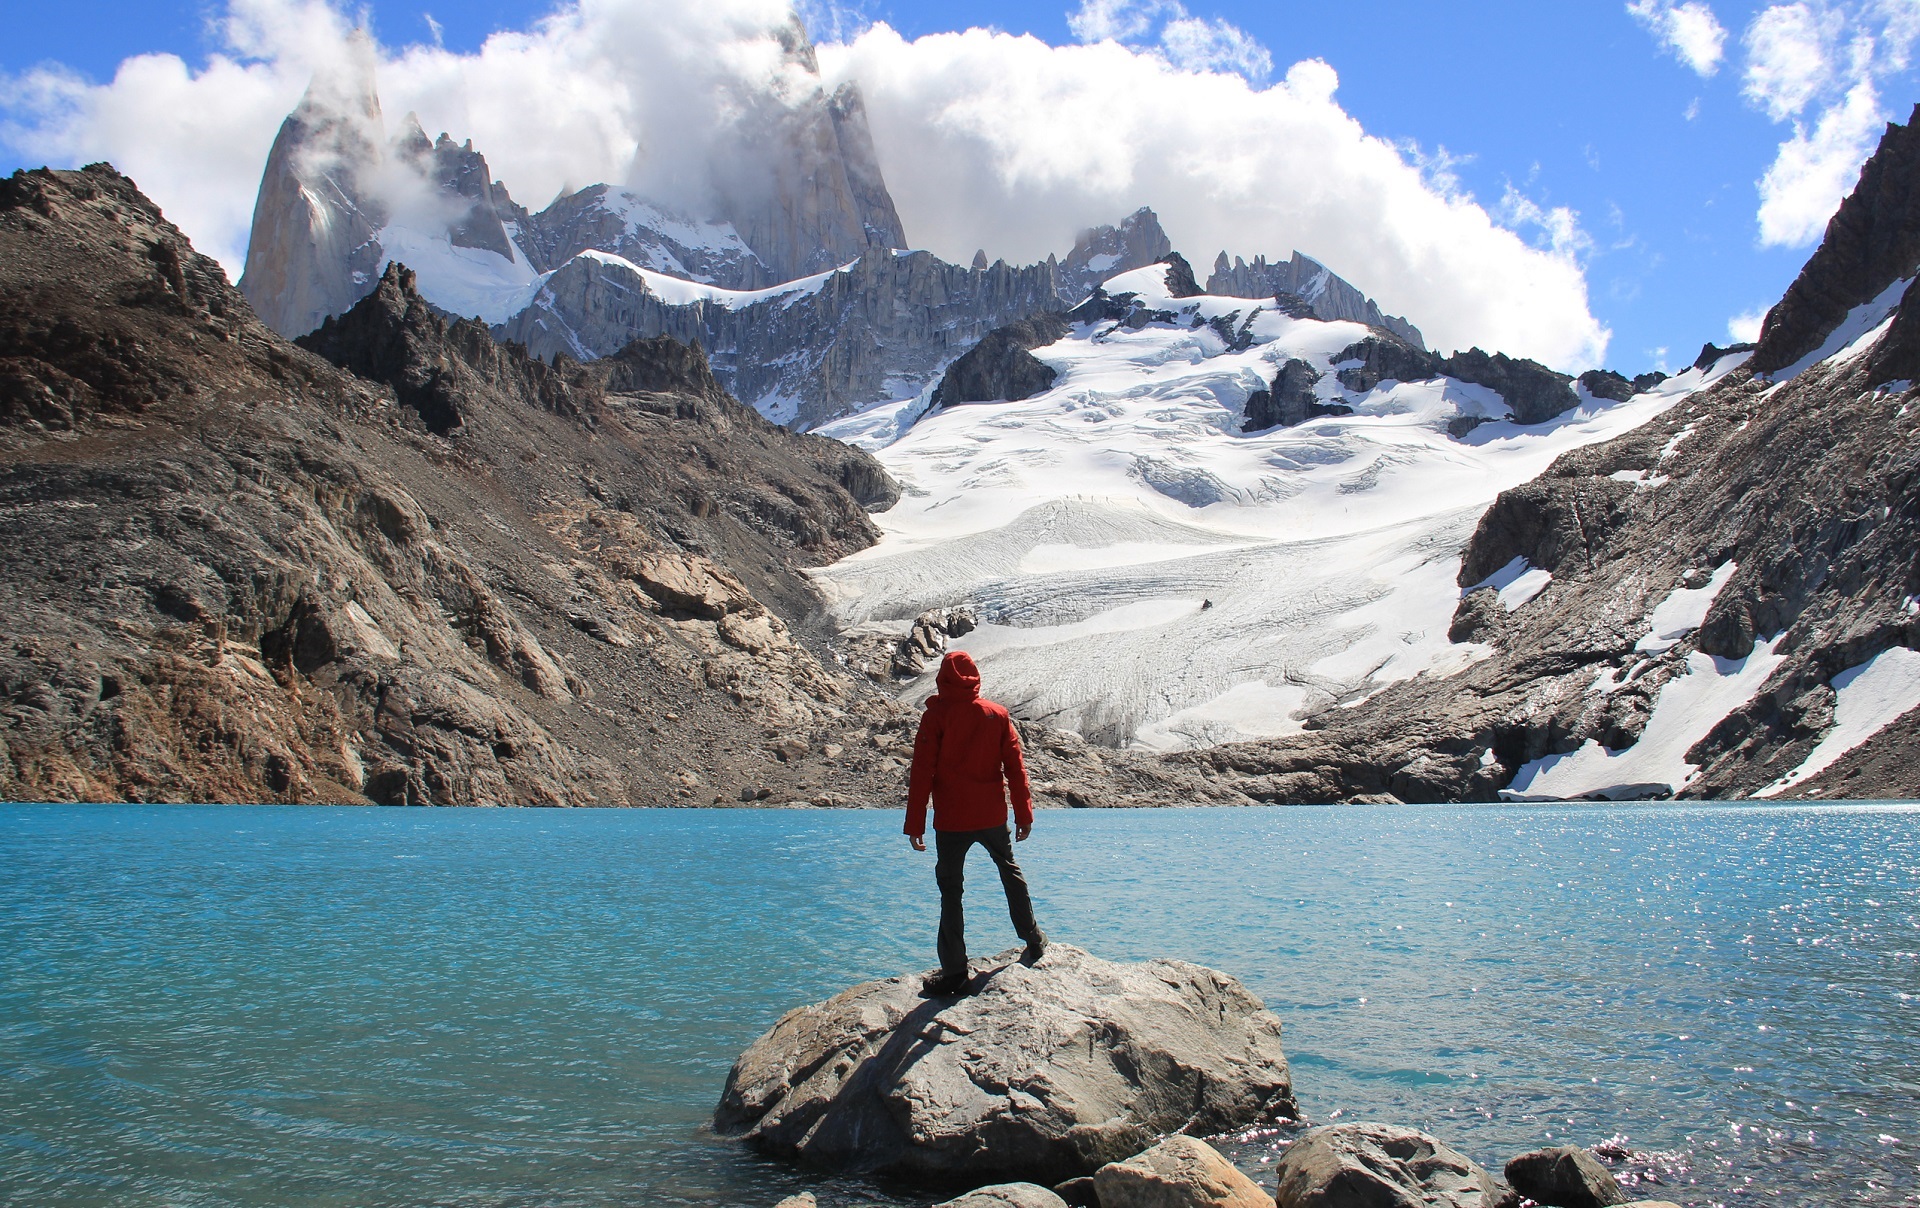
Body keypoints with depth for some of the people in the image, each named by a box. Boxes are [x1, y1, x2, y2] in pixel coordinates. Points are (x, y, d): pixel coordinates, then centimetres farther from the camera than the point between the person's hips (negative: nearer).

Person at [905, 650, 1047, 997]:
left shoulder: (935, 717, -8)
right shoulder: (998, 715, 2)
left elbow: (922, 773, -10)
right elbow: (1016, 767, 3)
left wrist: (915, 825, -6)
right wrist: (1024, 815, 9)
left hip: (951, 822, -3)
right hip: (993, 817, 3)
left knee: (950, 891, 4)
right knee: (1010, 872, 25)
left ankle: (954, 971, 3)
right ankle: (1033, 940, 32)